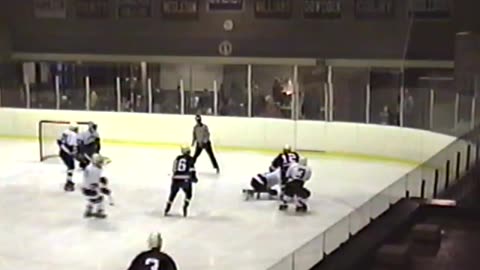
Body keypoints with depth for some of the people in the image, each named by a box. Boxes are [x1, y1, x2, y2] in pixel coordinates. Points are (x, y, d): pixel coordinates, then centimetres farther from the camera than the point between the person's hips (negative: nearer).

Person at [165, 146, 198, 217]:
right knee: (188, 194, 20)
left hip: (175, 179, 3)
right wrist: (194, 177, 2)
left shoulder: (178, 158, 15)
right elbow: (192, 169, -6)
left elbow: (174, 169, 18)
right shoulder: (190, 159, 5)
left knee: (172, 194, 20)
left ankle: (167, 210, 20)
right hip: (185, 179, -3)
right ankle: (185, 208, 5)